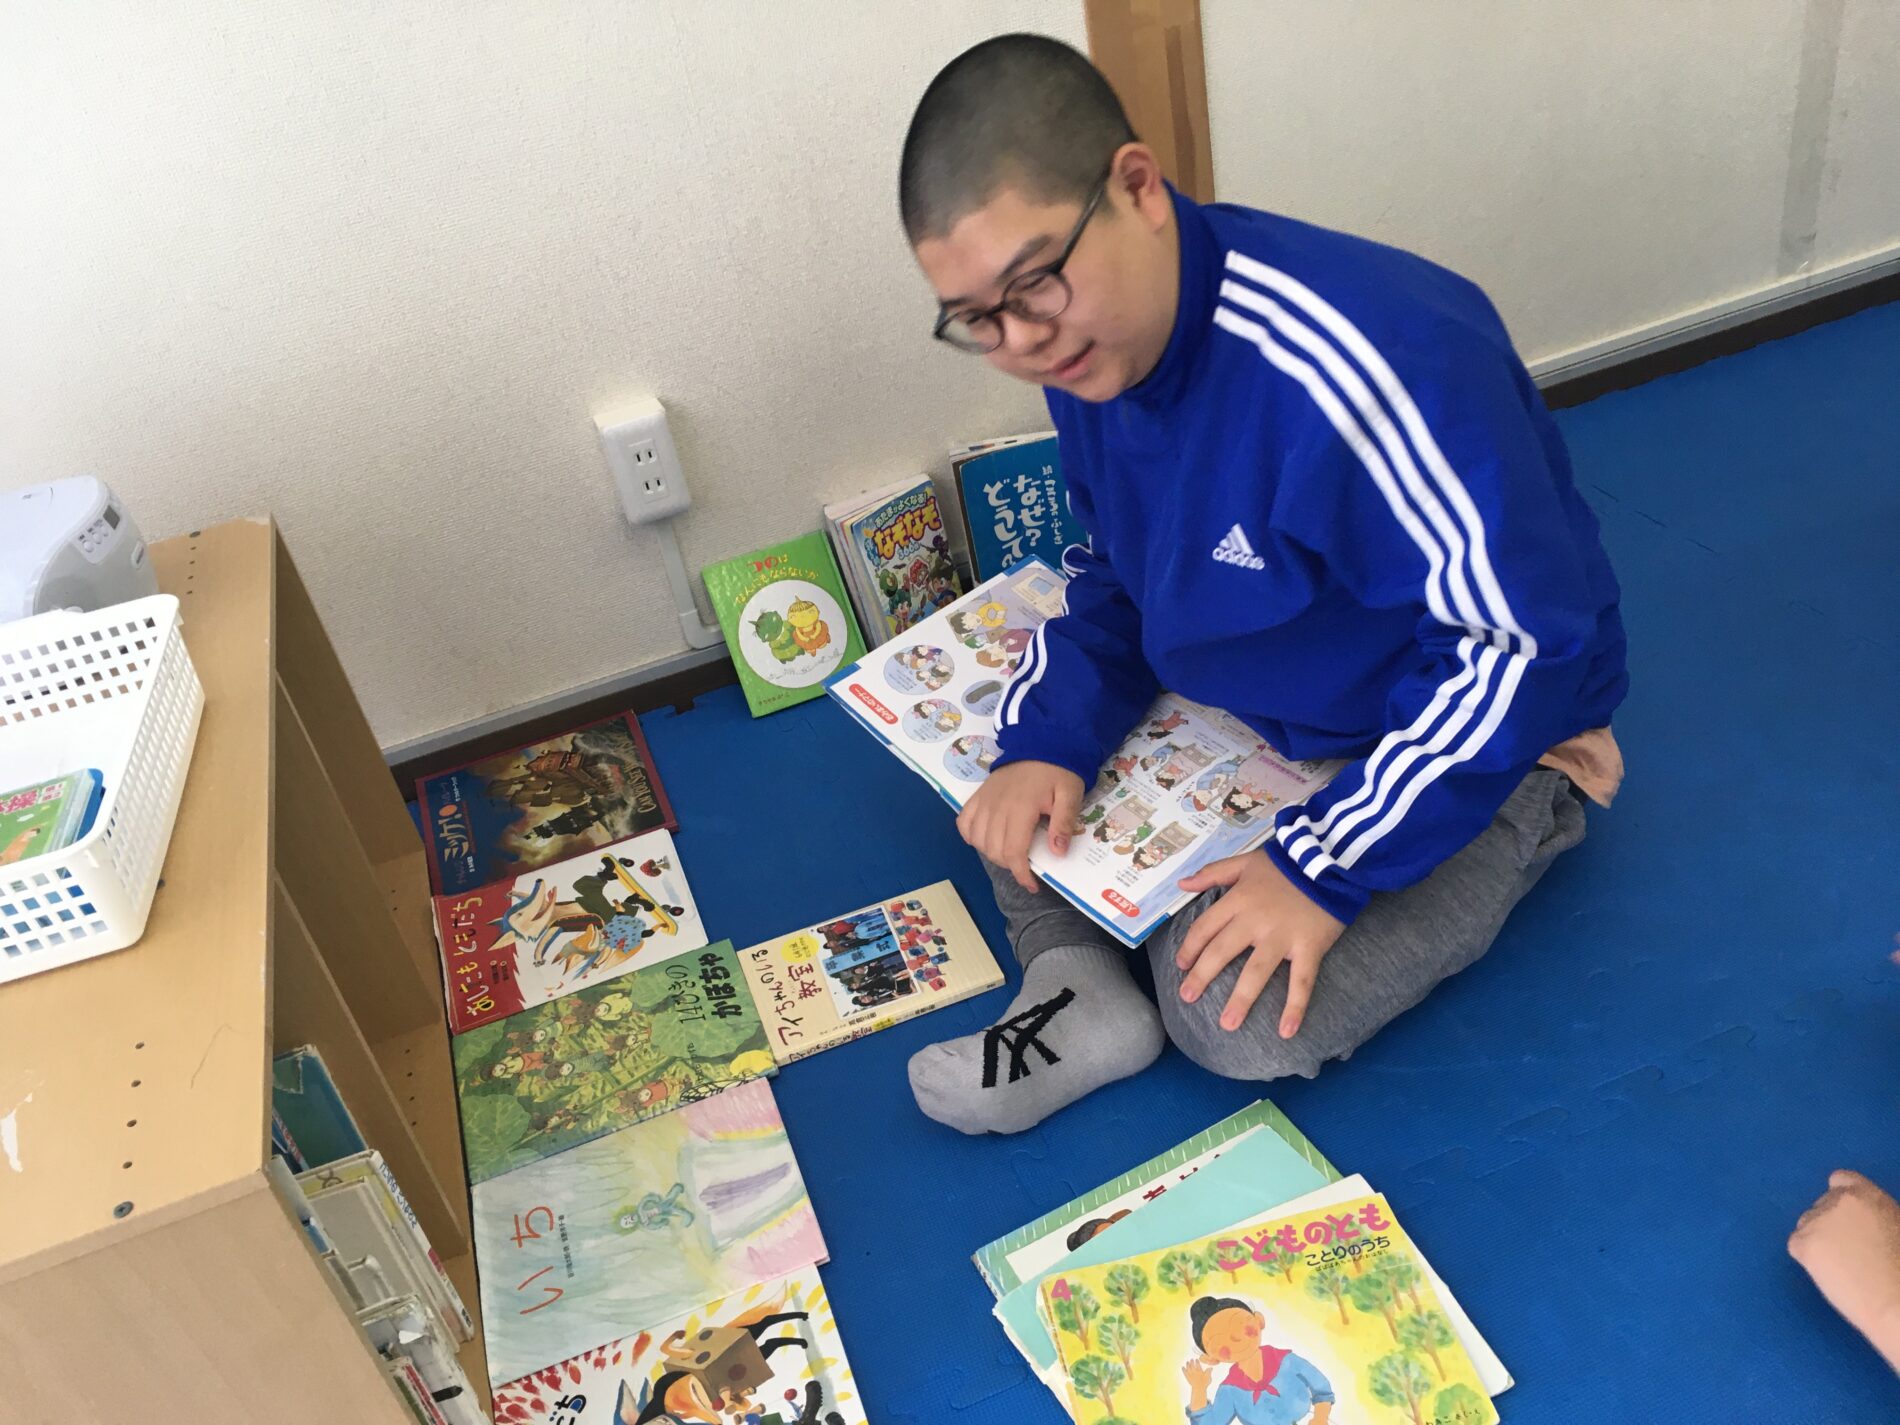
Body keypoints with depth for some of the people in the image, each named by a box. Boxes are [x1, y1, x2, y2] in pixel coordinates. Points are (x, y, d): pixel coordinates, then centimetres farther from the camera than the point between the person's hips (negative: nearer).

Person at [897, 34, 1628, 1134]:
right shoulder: (1093, 342, -11)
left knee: (1239, 1018, -19)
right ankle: (1078, 989, -8)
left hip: (1465, 724, -7)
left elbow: (1526, 642, -31)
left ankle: (1531, 815, 1)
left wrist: (1322, 870, -28)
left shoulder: (1362, 364, -37)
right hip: (1253, 702, 8)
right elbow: (1117, 574, 4)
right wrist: (1049, 741, -13)